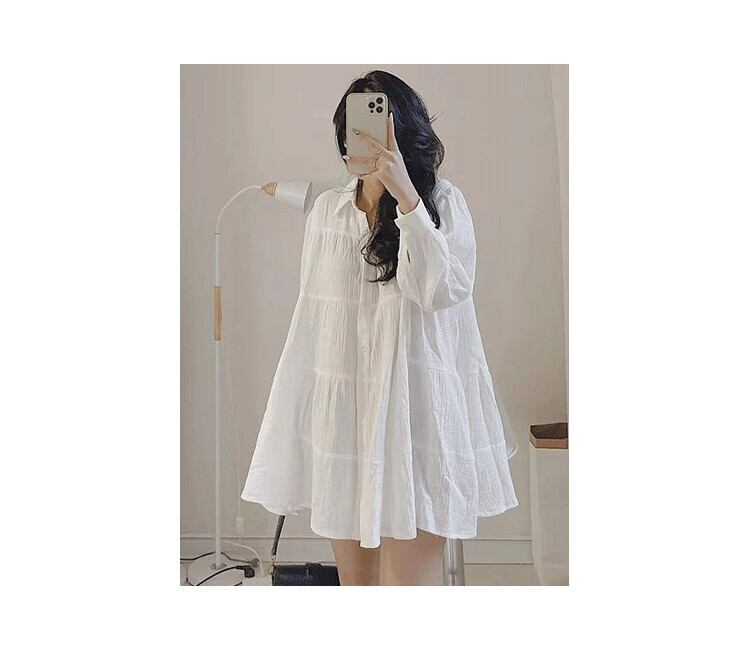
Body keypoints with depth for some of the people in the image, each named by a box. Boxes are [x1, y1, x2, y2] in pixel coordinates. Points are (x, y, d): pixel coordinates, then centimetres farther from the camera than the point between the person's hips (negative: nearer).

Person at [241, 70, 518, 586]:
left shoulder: (442, 201, 0)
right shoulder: (328, 208, 11)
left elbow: (444, 291, -15)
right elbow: (312, 313, 14)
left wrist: (406, 197, -19)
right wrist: (297, 419, 12)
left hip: (412, 405, -3)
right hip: (342, 406, 4)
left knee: (410, 572, -2)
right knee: (353, 574, 11)